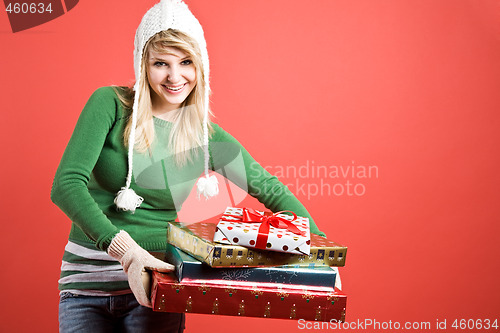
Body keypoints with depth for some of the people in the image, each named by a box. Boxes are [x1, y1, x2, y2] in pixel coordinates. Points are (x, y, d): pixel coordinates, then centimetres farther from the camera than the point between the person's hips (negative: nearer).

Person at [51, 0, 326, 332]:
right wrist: (123, 249, -29)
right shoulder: (111, 105, -6)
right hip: (86, 283, -1)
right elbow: (66, 184, -16)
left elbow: (270, 190, 10)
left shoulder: (208, 138, 2)